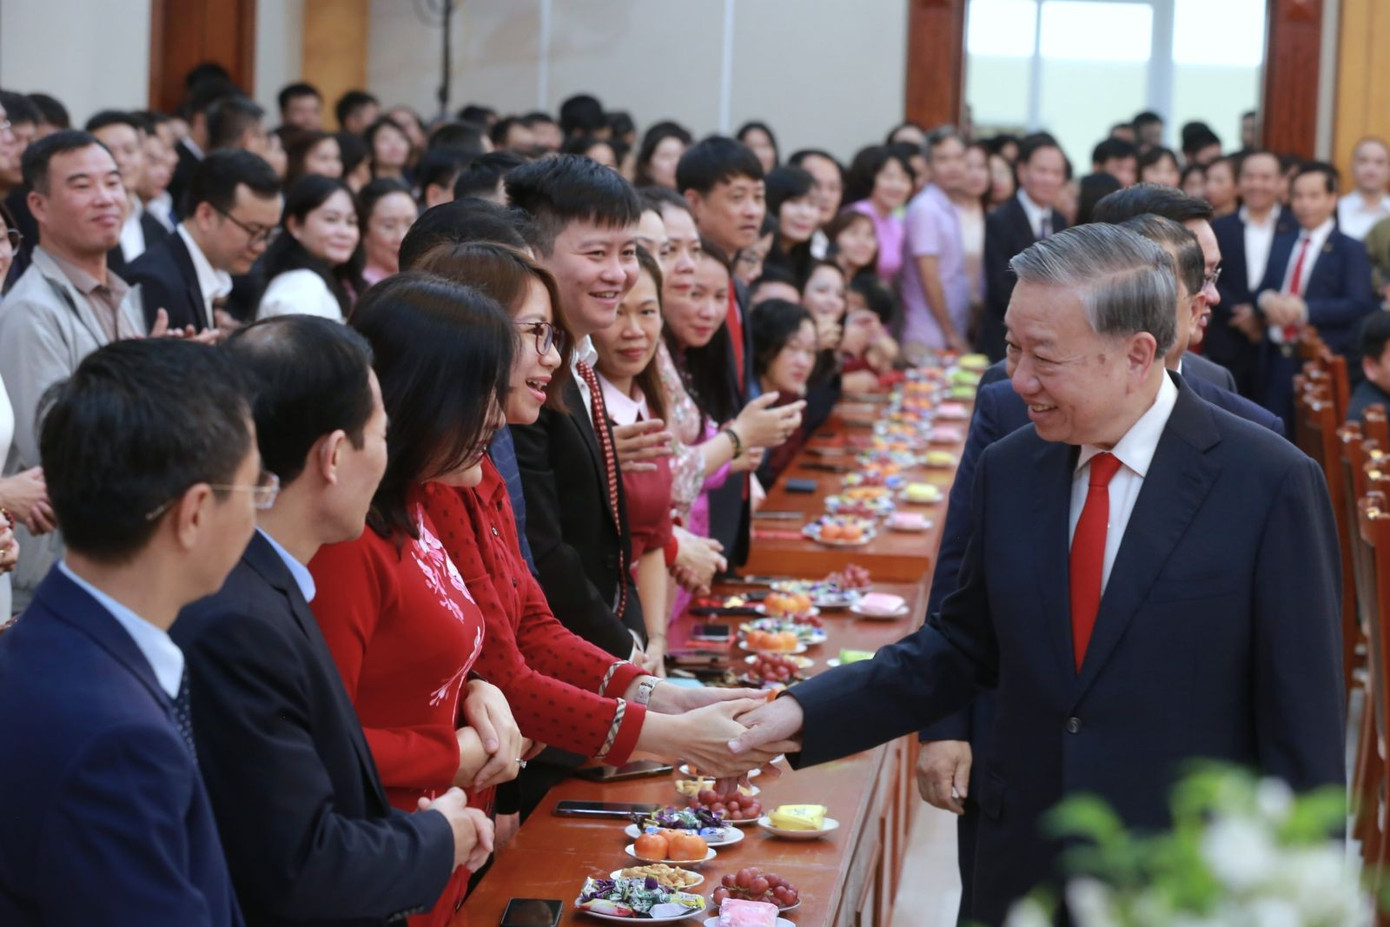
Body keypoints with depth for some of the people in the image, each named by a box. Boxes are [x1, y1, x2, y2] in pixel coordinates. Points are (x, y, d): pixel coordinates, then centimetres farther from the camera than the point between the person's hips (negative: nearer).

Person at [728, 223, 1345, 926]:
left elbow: (1303, 722, -10)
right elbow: (959, 650, 11)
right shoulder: (1008, 472, 3)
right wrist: (801, 714, 0)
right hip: (1022, 869, 4)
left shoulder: (1270, 484, -13)